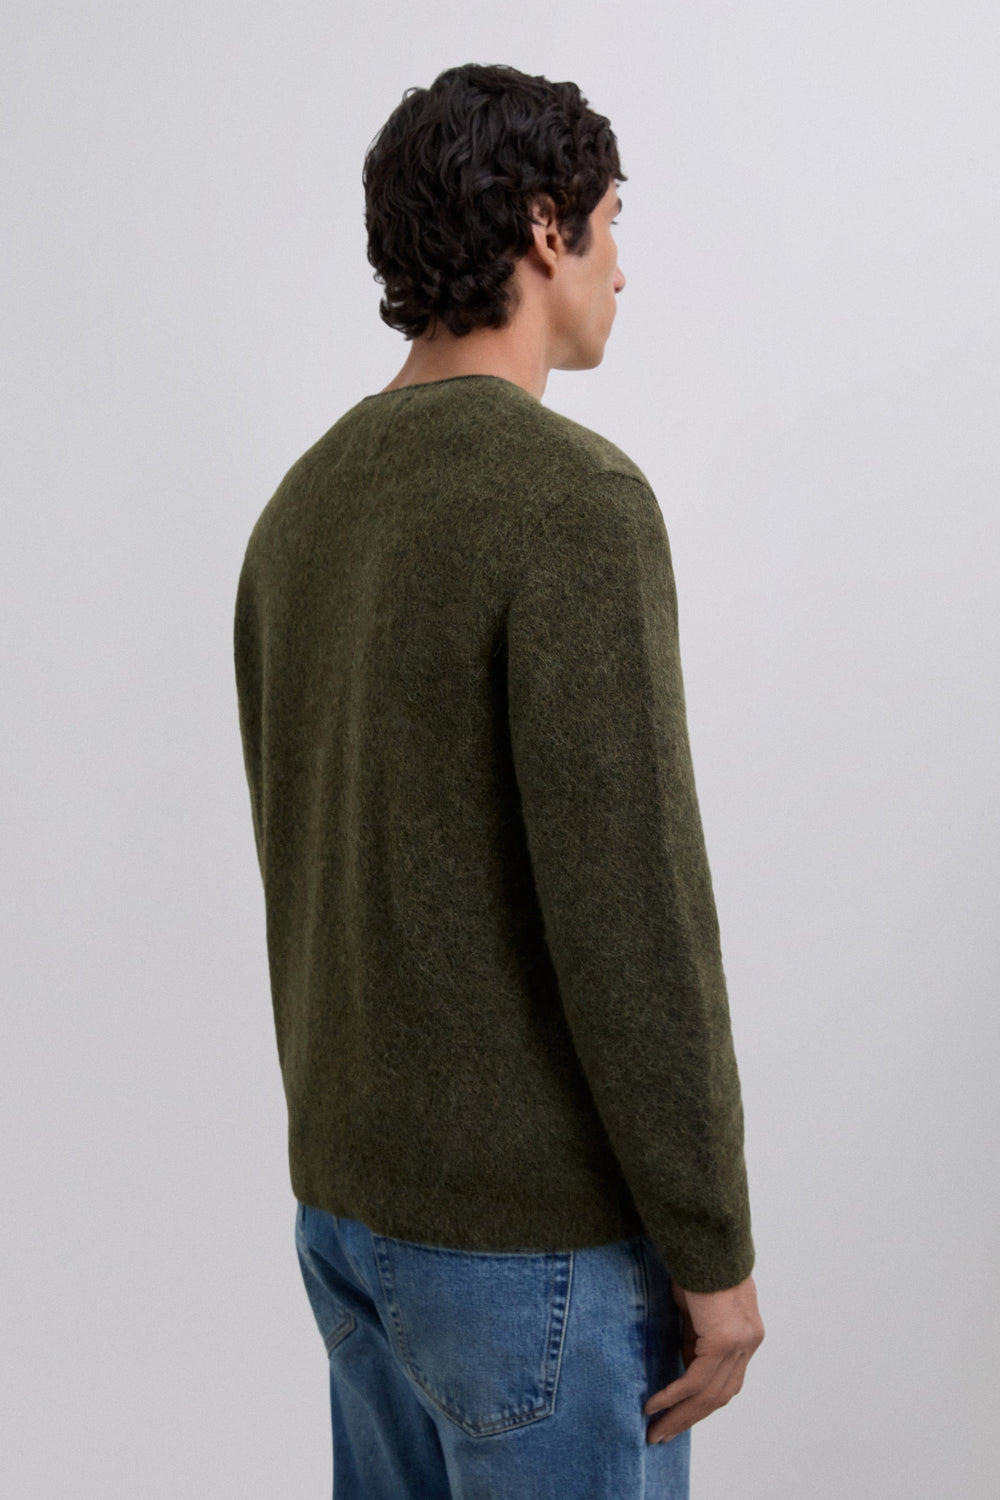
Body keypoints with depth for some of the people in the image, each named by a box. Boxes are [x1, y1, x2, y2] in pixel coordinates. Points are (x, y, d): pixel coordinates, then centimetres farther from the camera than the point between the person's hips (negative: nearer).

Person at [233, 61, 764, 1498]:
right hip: (540, 1229, -8)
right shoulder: (574, 500, -22)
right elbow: (629, 909, -25)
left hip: (354, 1188, 8)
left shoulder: (308, 507, 7)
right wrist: (714, 1253, -14)